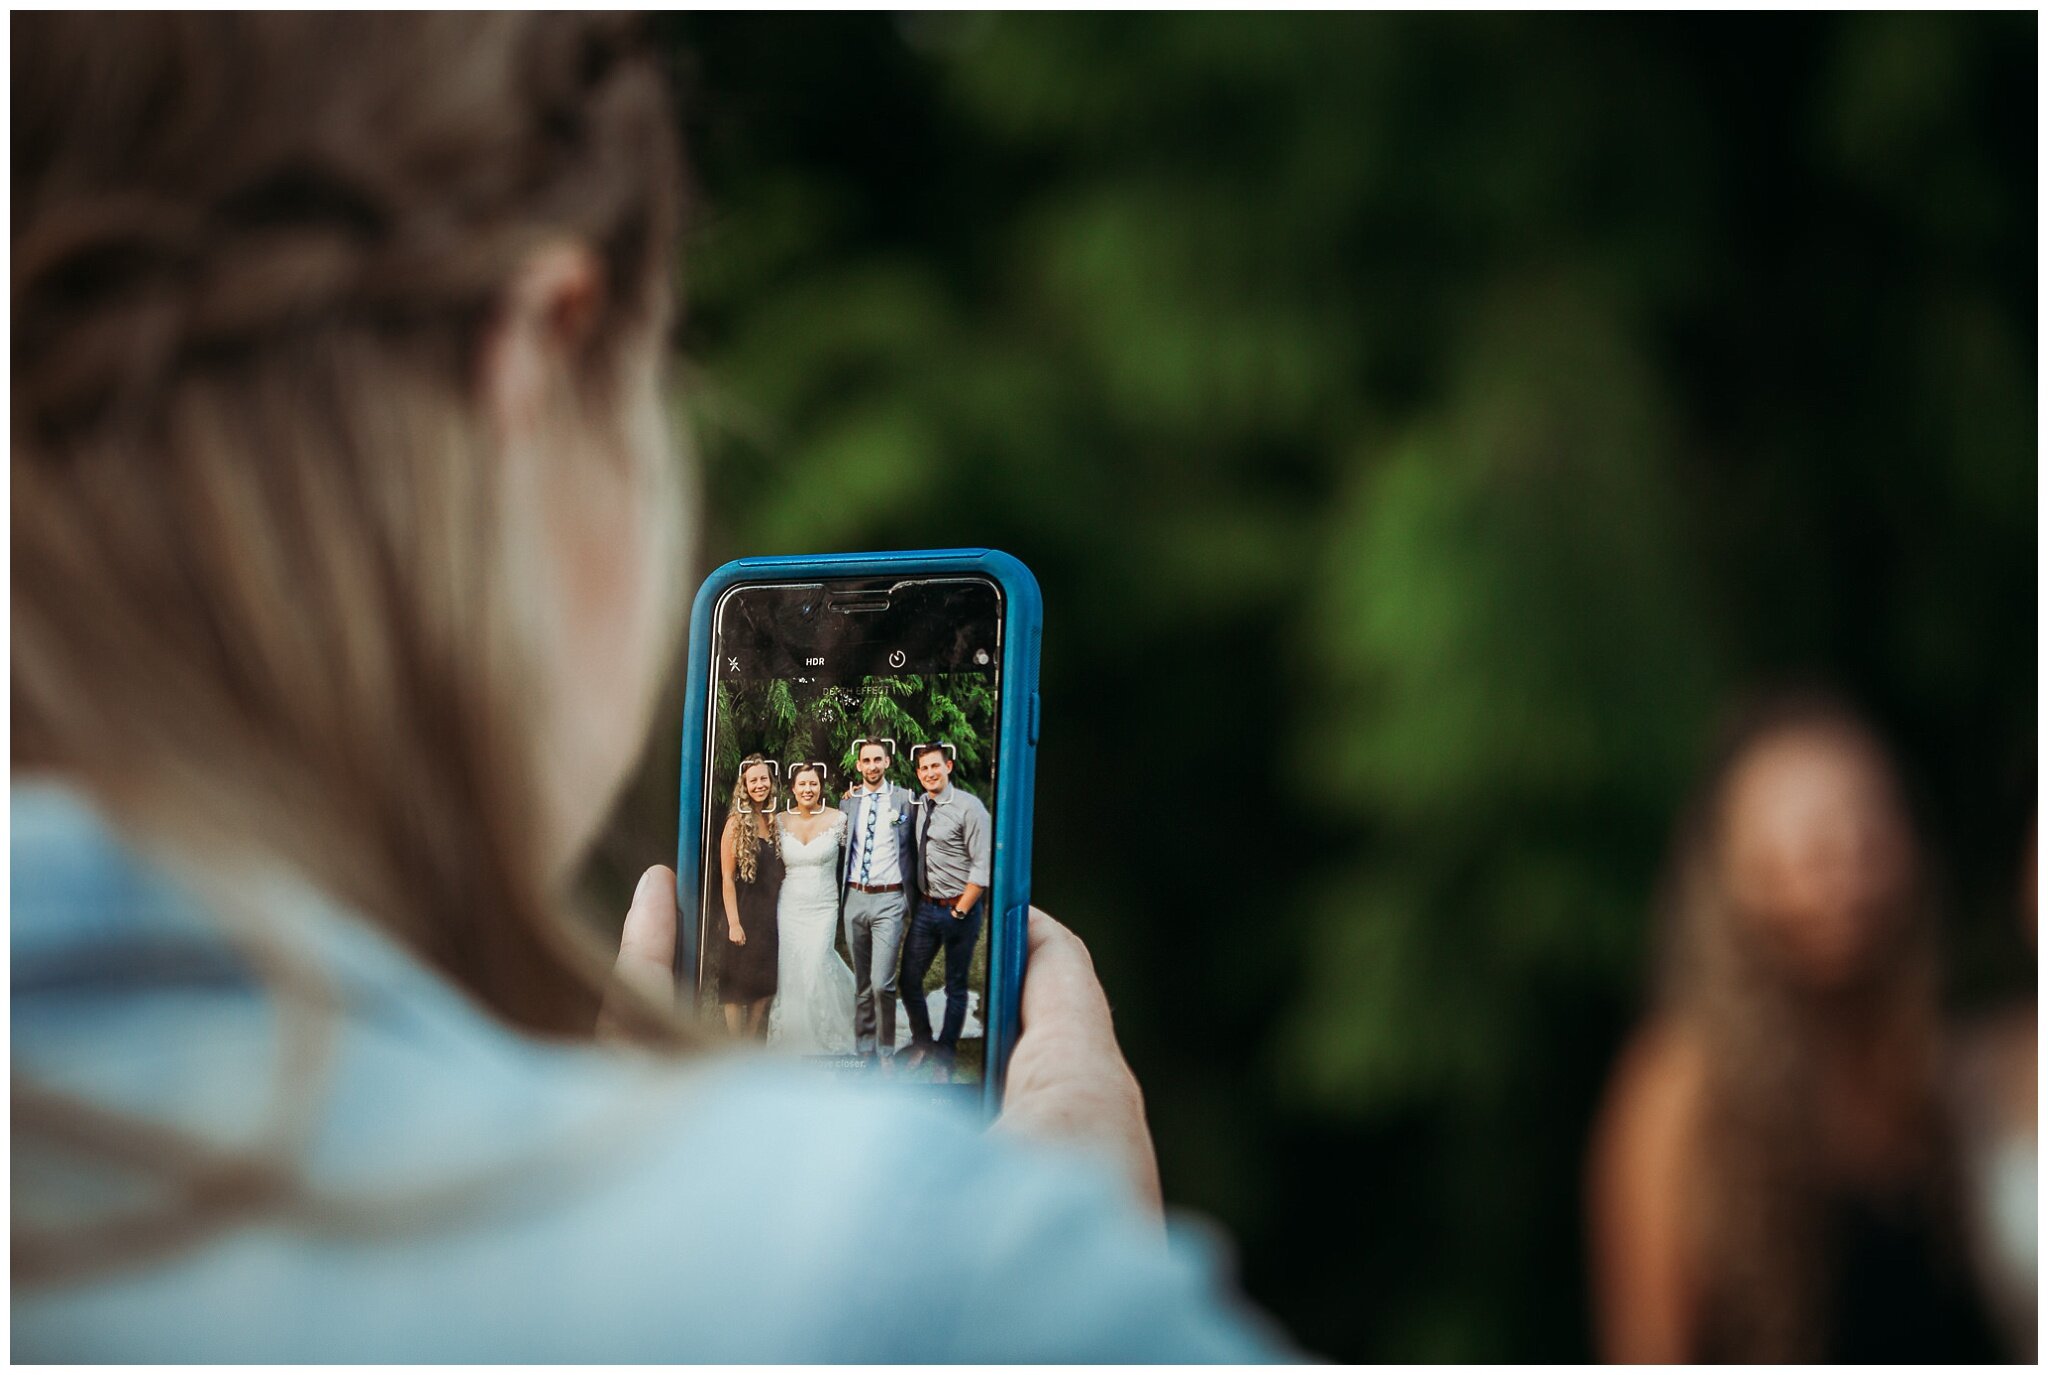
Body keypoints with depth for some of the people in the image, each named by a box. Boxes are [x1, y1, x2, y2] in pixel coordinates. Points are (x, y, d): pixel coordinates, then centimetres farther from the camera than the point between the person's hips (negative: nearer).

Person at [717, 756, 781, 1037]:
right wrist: (734, 923, -17)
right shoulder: (737, 824, -8)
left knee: (764, 985, 8)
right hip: (744, 911, -6)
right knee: (738, 985, -1)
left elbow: (777, 873, 12)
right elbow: (727, 877, -11)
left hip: (770, 913, 6)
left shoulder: (774, 821, 8)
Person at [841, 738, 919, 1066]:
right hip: (854, 898, 4)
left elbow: (913, 848, 5)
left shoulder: (904, 799, 0)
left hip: (888, 899, -4)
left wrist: (912, 892, 3)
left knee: (882, 984, -13)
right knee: (862, 985, 11)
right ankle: (864, 1054, 18)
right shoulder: (849, 800, 9)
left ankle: (885, 1055, -1)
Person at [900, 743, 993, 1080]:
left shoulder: (968, 807, -13)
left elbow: (984, 866, -15)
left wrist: (960, 911, -14)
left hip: (959, 909, -5)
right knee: (909, 979, 8)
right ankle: (922, 1042, 29)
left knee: (956, 986, 8)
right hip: (926, 907, 5)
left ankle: (945, 1056, 20)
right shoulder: (919, 806, 5)